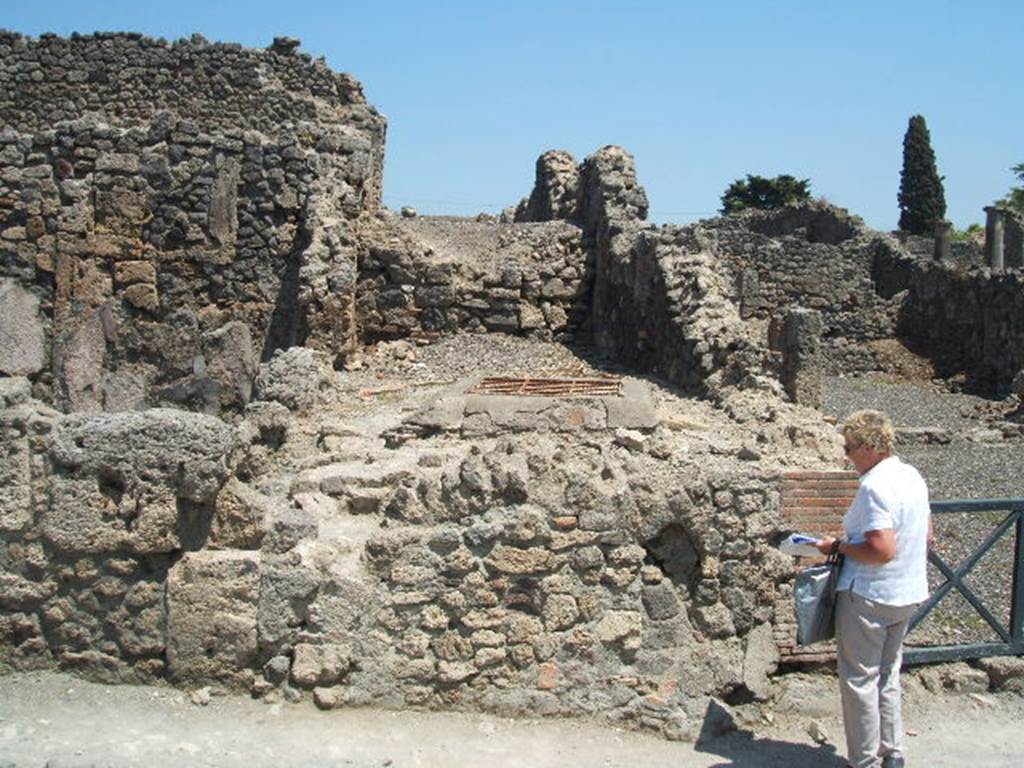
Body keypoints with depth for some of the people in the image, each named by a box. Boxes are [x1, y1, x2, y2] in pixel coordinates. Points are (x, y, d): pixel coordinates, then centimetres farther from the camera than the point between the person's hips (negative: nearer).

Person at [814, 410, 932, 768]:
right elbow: (927, 537, 15)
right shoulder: (913, 476, 6)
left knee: (859, 678, 4)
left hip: (869, 596, -9)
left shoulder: (875, 486, -23)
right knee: (887, 674, 20)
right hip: (908, 593, 9)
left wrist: (838, 546, -15)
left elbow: (882, 550, -28)